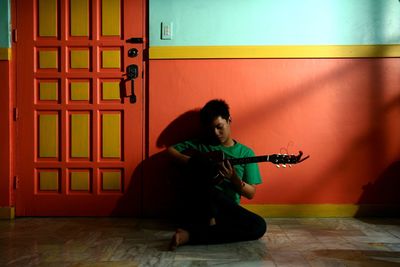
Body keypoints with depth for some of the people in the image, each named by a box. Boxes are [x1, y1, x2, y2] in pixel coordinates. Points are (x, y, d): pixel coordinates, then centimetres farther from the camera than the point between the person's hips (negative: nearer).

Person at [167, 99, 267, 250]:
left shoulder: (245, 153, 8)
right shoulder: (200, 145, 10)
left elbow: (250, 193, 4)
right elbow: (170, 150, 5)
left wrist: (233, 178, -16)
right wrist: (193, 162, -9)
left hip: (227, 210, 2)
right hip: (197, 206, -2)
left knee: (259, 226, -27)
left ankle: (191, 234, -26)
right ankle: (210, 221, -22)